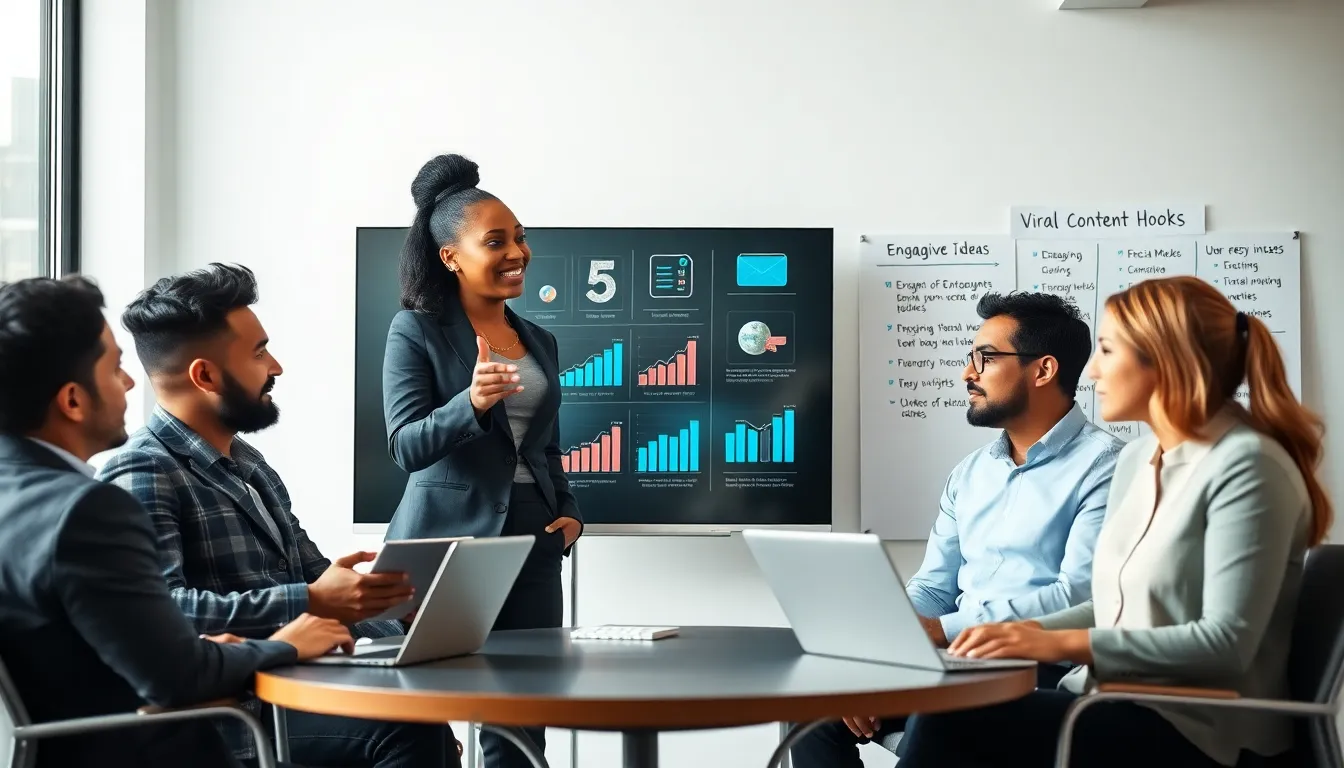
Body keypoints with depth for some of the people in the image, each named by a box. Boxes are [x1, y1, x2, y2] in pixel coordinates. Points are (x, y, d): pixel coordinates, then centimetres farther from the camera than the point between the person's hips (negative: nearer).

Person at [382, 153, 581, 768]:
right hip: (446, 542, -5)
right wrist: (471, 403, -29)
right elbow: (406, 447, -13)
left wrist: (570, 513, 5)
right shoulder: (416, 331, -4)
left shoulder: (539, 341, 14)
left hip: (532, 545, 5)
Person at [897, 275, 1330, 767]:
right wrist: (1031, 633, -1)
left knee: (952, 722, -23)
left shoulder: (1245, 467, -13)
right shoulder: (1135, 459, 14)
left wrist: (1066, 644, -22)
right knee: (939, 709, -16)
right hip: (1115, 704, 8)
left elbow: (1227, 642, -21)